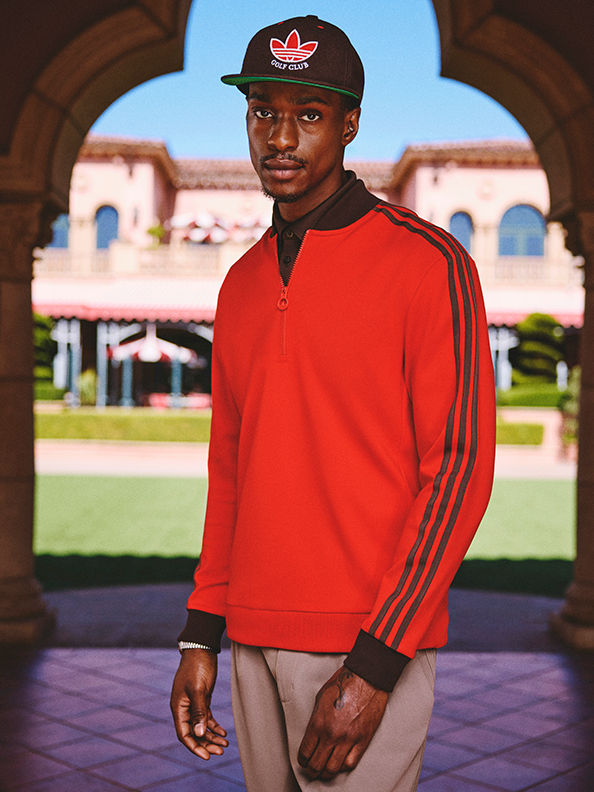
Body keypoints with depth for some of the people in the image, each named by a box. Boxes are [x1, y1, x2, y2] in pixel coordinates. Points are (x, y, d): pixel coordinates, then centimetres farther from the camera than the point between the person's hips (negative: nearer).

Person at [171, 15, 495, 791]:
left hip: (372, 642, -5)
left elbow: (459, 467, -12)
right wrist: (202, 634, 11)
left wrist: (374, 665, -16)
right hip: (254, 637, 6)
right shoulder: (243, 282, 12)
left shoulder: (427, 261, -8)